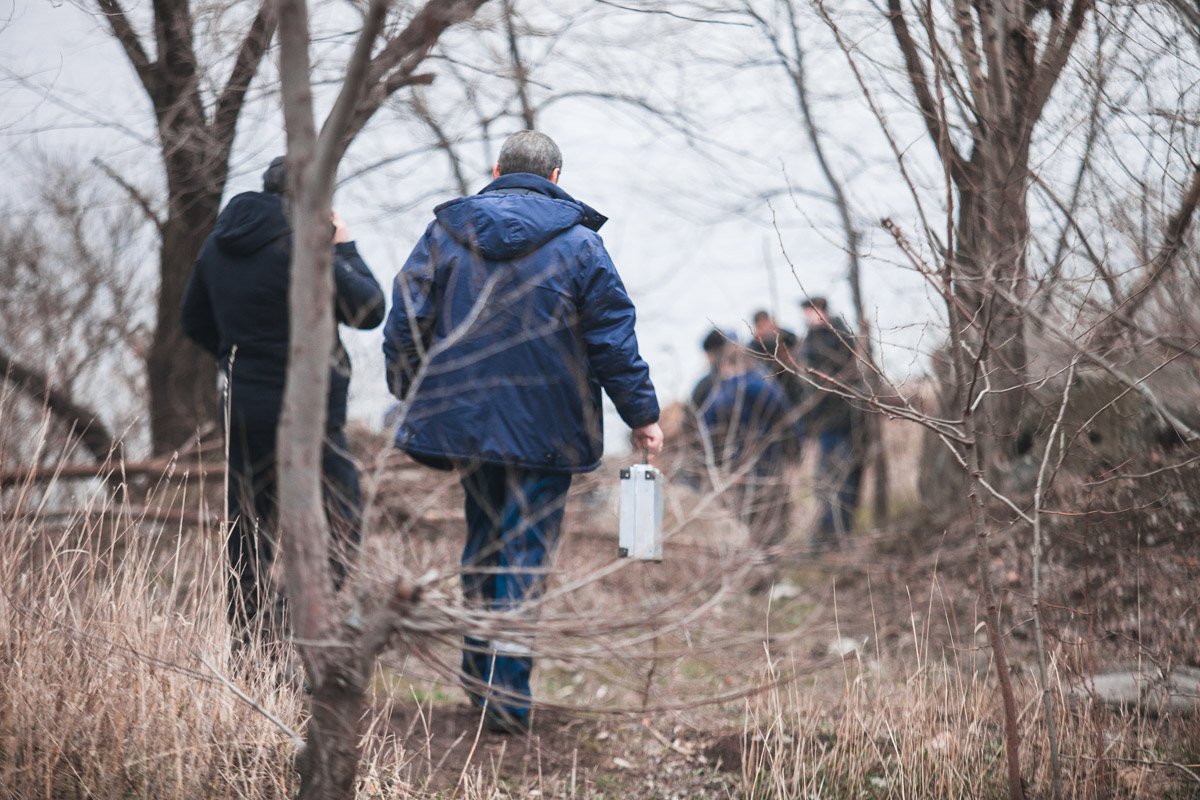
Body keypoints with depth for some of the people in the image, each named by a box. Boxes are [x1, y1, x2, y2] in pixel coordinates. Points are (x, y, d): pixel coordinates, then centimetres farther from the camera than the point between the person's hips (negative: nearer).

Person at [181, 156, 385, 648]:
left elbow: (194, 321, 19)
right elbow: (368, 309, -10)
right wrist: (344, 248, 1)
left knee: (249, 533, 12)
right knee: (339, 523, -1)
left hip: (242, 408, 7)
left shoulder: (219, 244, 9)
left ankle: (244, 649, 12)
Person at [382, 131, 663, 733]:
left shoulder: (446, 232, 5)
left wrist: (409, 389, 19)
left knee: (483, 539, 19)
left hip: (464, 416, 3)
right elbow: (613, 338, -3)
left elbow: (406, 319, 5)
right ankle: (506, 690, -7)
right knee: (526, 549, -1)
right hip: (546, 428, -3)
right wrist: (641, 414, 4)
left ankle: (478, 669, 23)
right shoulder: (577, 243, -2)